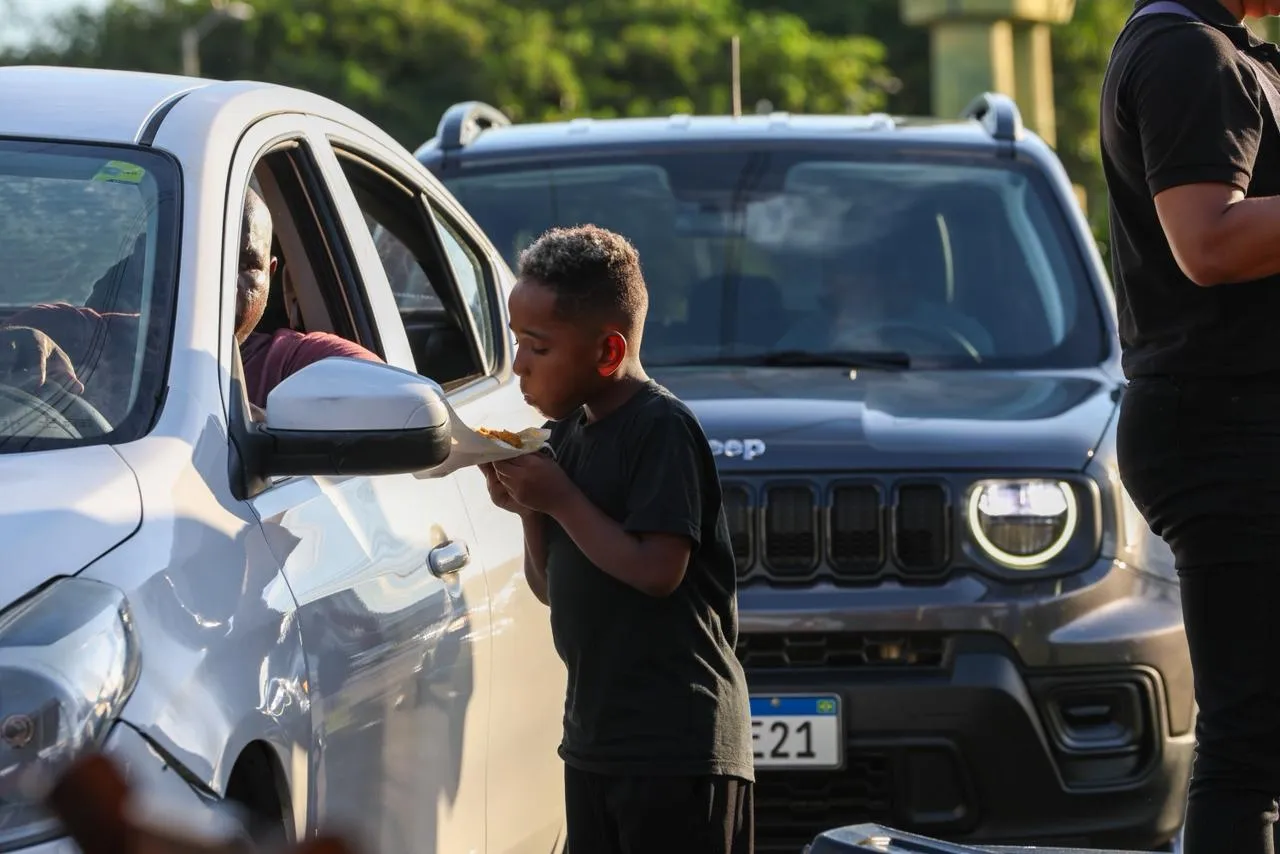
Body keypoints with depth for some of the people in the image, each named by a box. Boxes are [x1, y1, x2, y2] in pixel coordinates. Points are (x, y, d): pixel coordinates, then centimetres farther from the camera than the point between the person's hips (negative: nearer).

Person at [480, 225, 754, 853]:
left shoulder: (662, 428, -14)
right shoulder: (569, 430, 12)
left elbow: (656, 571, -23)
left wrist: (559, 499, -15)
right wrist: (528, 510, -2)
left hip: (678, 740, -9)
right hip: (596, 735, 10)